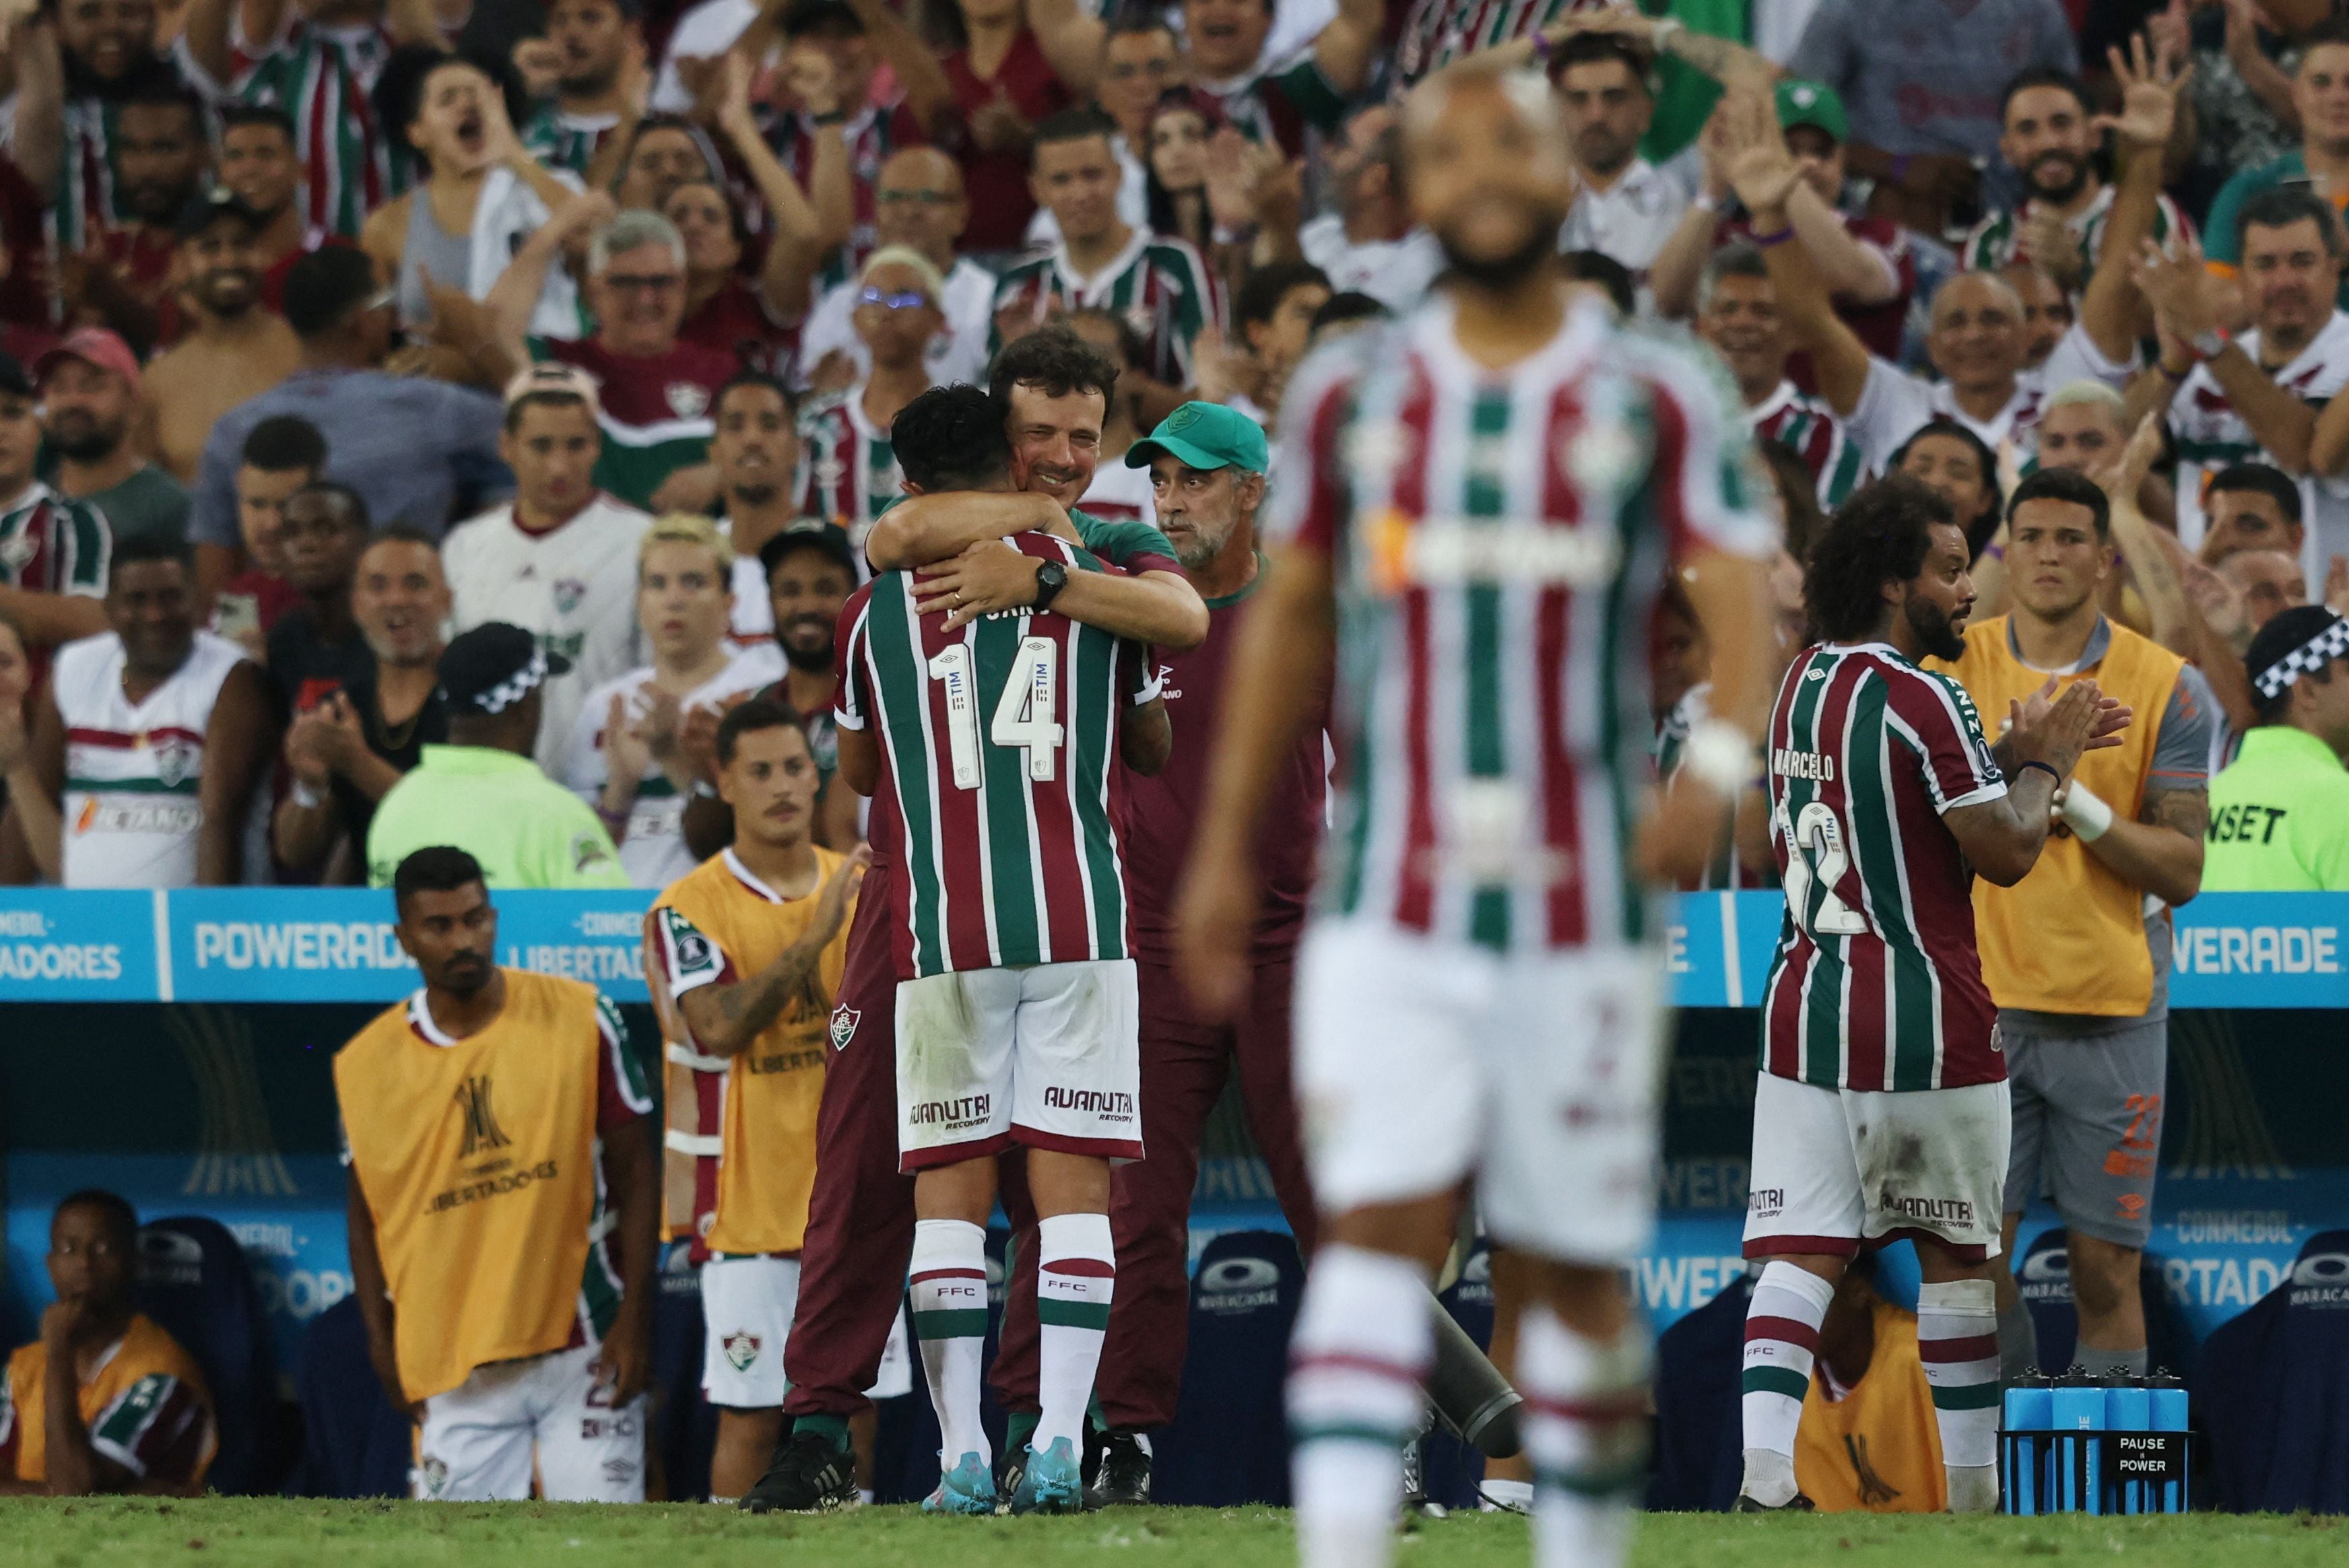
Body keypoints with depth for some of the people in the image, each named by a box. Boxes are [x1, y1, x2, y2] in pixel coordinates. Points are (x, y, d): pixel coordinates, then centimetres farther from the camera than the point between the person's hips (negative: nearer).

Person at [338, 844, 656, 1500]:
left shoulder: (581, 1020, -1)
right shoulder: (366, 1065, 4)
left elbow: (635, 1174, 1)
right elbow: (367, 1216, 13)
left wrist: (634, 1318, -6)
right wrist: (381, 1341, 4)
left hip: (583, 1350, -1)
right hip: (454, 1367, 1)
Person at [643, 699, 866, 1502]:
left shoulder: (860, 886, 11)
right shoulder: (688, 908, -3)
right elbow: (722, 1025, -19)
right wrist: (815, 936, -25)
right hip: (750, 1207, -4)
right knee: (751, 1415, -7)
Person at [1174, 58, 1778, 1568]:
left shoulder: (1661, 397, 1)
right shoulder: (1351, 392, 8)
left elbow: (1740, 592, -6)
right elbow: (1287, 614, 16)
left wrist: (1723, 761, -26)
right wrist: (1227, 849, 15)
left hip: (1585, 910, -1)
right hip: (1388, 913, 1)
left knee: (1580, 1261, 6)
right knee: (1381, 1223, -12)